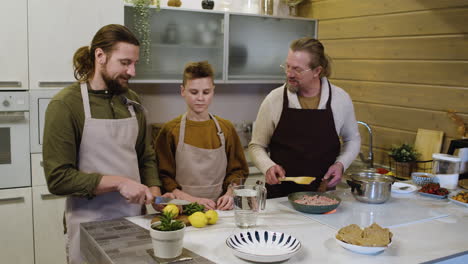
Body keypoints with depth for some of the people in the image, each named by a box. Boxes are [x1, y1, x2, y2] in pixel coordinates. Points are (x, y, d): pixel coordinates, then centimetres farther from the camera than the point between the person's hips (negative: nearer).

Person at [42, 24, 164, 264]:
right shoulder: (65, 104, -13)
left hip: (134, 219, 6)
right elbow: (58, 178, -16)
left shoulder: (131, 100, 6)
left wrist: (154, 194, -3)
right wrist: (118, 182, -21)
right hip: (90, 226, -5)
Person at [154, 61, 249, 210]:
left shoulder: (226, 128, 10)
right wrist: (193, 200, -14)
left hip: (219, 208, 2)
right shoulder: (170, 130, 1)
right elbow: (163, 177, -3)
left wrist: (229, 194, -4)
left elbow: (238, 170, 14)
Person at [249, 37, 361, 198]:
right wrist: (268, 166, -12)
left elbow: (352, 139, 16)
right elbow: (256, 145, 6)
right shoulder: (274, 99, -4)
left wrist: (340, 164, 0)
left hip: (323, 191, 1)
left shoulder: (340, 98, 0)